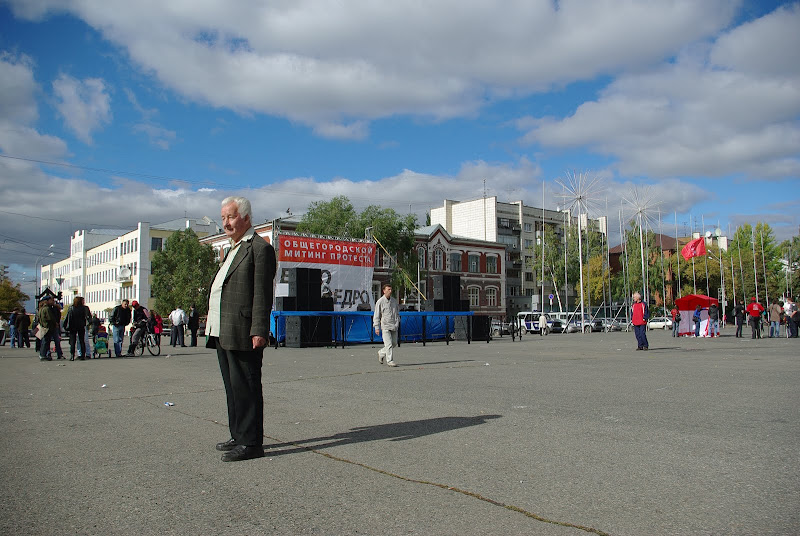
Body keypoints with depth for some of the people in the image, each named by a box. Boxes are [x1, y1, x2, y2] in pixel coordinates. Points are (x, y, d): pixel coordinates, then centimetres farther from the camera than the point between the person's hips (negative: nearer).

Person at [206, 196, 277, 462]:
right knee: (232, 387, 15)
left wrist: (259, 331, -20)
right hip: (222, 333, 10)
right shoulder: (233, 250, 23)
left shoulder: (260, 248, -8)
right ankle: (238, 436, 26)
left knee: (245, 387, -5)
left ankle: (251, 443, 2)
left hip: (242, 334, -10)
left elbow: (262, 294, -15)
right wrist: (211, 321, 20)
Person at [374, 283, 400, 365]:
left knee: (394, 343, 10)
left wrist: (398, 323, 17)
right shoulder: (380, 302, -5)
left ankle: (381, 353, 30)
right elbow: (376, 316, -3)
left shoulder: (394, 301, 10)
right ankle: (390, 361, 0)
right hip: (385, 326, -6)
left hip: (394, 326, 6)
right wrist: (377, 327, -8)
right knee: (389, 344, -9)